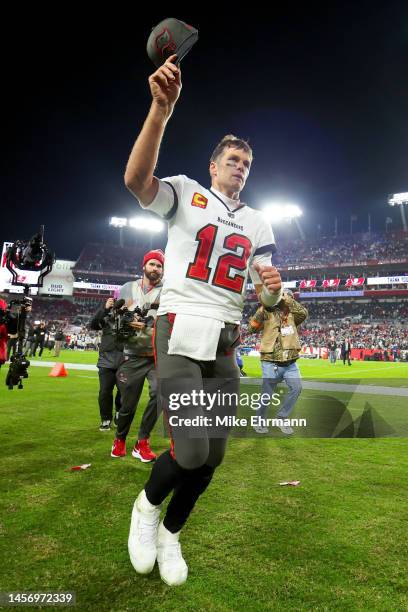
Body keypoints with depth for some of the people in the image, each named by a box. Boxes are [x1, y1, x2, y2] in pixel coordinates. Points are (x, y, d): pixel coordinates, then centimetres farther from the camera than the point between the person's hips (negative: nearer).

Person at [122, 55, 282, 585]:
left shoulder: (257, 224, 18)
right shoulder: (187, 193, 6)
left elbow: (265, 299, 12)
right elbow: (136, 180, -17)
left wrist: (272, 287, -13)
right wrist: (162, 107, -29)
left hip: (226, 342, 5)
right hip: (181, 332, -5)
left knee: (212, 457, 6)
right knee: (192, 451, -16)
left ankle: (170, 533, 32)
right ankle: (147, 503, 19)